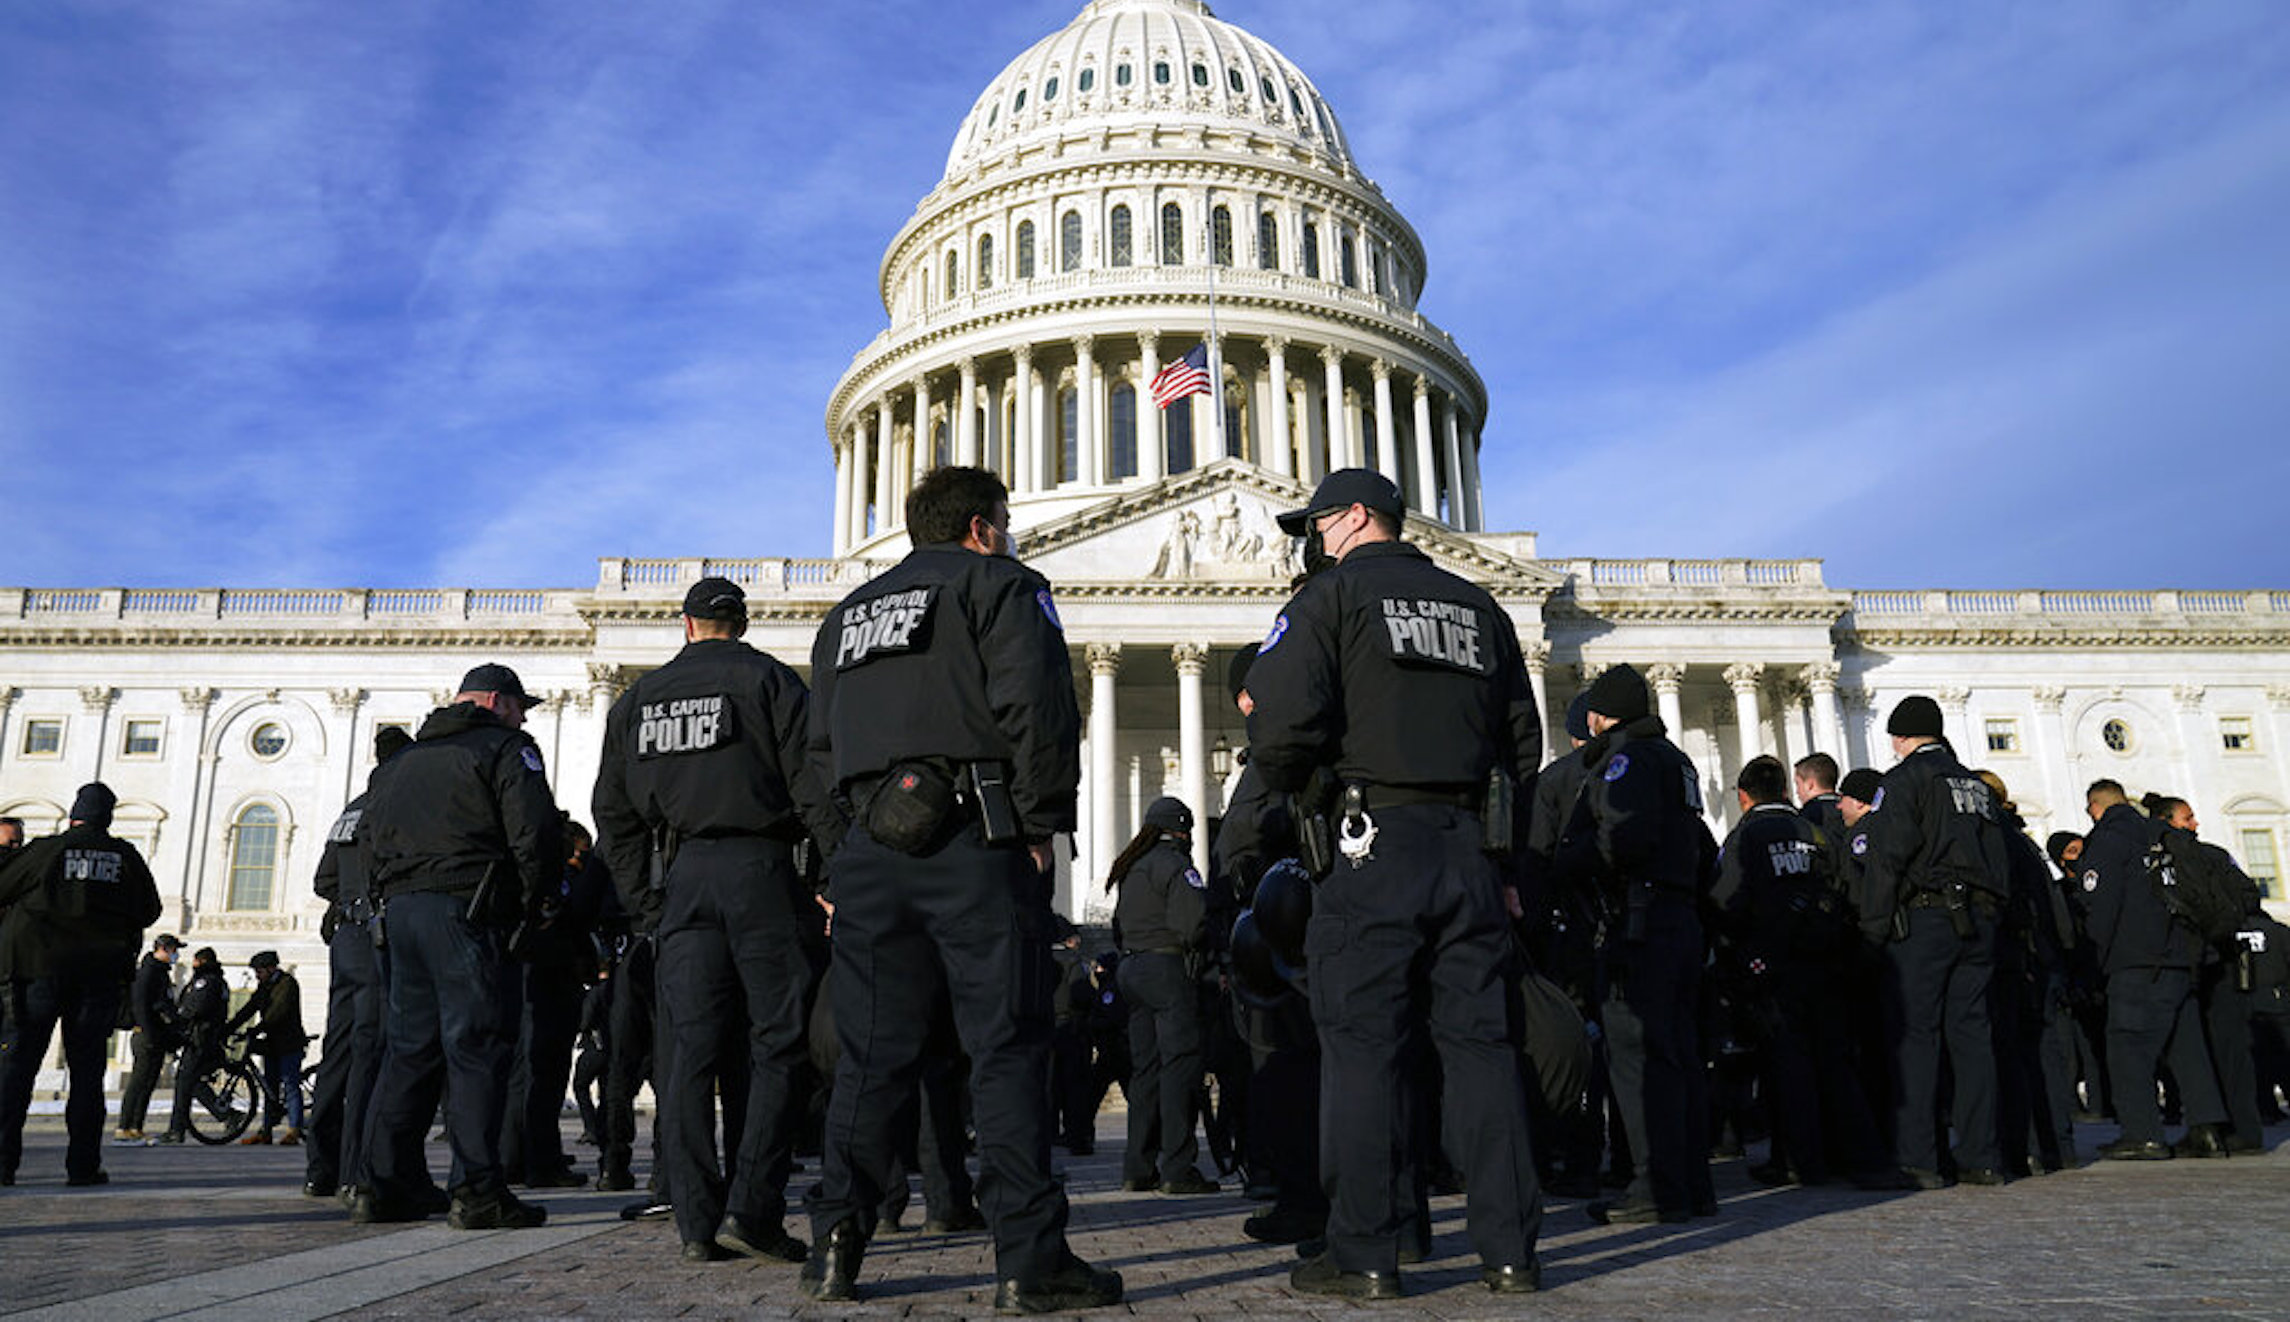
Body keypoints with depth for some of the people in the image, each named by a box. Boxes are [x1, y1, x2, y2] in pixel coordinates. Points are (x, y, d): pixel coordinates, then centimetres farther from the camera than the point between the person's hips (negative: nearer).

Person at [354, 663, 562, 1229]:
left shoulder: (401, 760, 24)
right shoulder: (507, 749, 0)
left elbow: (367, 840, 21)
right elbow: (535, 835, -11)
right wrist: (531, 904, 1)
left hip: (398, 909, 7)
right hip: (466, 911, -7)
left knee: (408, 1047, 13)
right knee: (477, 1049, -7)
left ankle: (384, 1185, 15)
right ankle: (476, 1191, -10)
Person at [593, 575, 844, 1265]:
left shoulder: (638, 698, 16)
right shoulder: (768, 679, 2)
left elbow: (614, 811, 16)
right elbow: (812, 786, -7)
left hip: (682, 872, 4)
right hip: (760, 868, -4)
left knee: (693, 1048, 4)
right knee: (778, 1041, 0)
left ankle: (698, 1222, 4)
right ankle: (752, 1210, -8)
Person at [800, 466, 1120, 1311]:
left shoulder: (848, 614, 25)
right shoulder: (1002, 586, 5)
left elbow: (821, 747, 22)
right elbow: (1036, 708, -10)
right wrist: (1041, 824, -5)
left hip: (869, 851, 6)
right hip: (974, 843, -6)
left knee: (870, 1053, 10)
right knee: (1007, 1047, -4)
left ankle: (836, 1245, 8)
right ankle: (1029, 1259, -4)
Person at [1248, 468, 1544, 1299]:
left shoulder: (1332, 595, 1)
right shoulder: (1477, 607, 18)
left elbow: (1283, 723, -13)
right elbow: (1524, 742, 17)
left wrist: (1290, 788, 8)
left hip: (1376, 847, -5)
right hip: (1471, 850, 5)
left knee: (1363, 1048, -1)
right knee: (1481, 1042, 7)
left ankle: (1365, 1255, 2)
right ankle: (1508, 1249, 10)